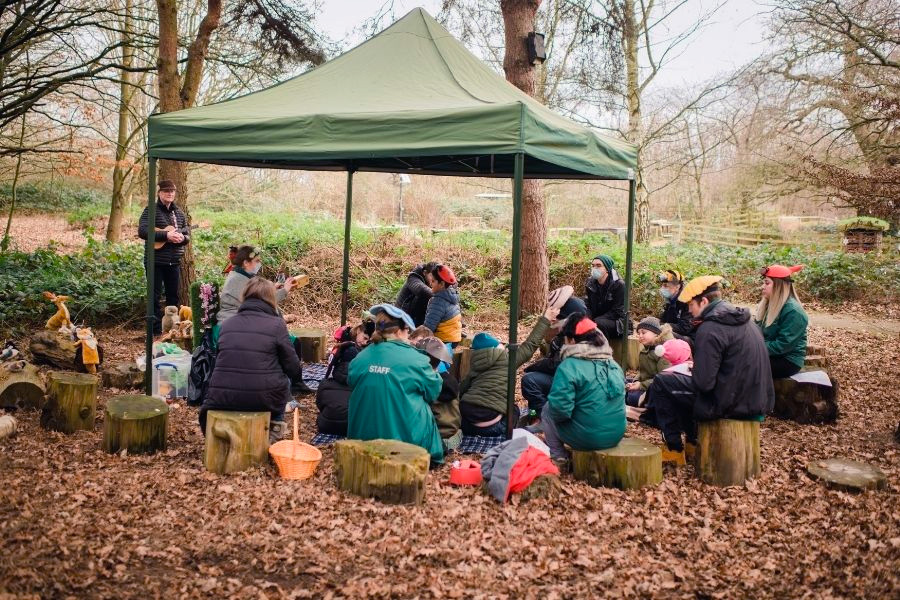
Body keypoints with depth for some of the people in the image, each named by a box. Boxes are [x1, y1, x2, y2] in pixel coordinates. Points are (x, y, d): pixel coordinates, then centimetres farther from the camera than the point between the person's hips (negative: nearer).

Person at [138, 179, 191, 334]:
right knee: (155, 296, 0)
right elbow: (142, 231, -17)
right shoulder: (151, 210, -5)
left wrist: (182, 237, -11)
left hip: (174, 261, 5)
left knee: (173, 295, 11)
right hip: (156, 261, -5)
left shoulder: (178, 212, 13)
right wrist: (166, 235, -25)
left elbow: (187, 234, 14)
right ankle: (156, 329, 6)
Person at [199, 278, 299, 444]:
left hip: (222, 399, 4)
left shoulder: (228, 323, 11)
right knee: (283, 380, 28)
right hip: (262, 399, -3)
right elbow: (294, 369, -1)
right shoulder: (276, 324, -3)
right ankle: (273, 428, 22)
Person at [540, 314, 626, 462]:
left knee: (547, 410, 14)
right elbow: (619, 398, 15)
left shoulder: (569, 367, -16)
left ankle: (558, 457, 13)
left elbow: (560, 409, -23)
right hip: (616, 434, 7)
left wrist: (554, 411, 1)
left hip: (587, 438, -7)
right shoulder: (614, 365, 6)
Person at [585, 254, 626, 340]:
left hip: (617, 323, -5)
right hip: (597, 319, 5)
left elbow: (617, 312, -15)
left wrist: (596, 320, -23)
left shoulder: (619, 285, -13)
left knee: (599, 323, -35)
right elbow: (588, 306, 5)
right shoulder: (590, 284, 5)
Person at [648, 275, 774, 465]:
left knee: (661, 383, 4)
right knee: (680, 380, 28)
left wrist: (693, 371, 0)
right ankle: (692, 442, 33)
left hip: (732, 405, -9)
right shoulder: (743, 320, 9)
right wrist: (697, 367, 17)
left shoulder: (710, 328, -19)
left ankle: (674, 449, 12)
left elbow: (703, 383, -22)